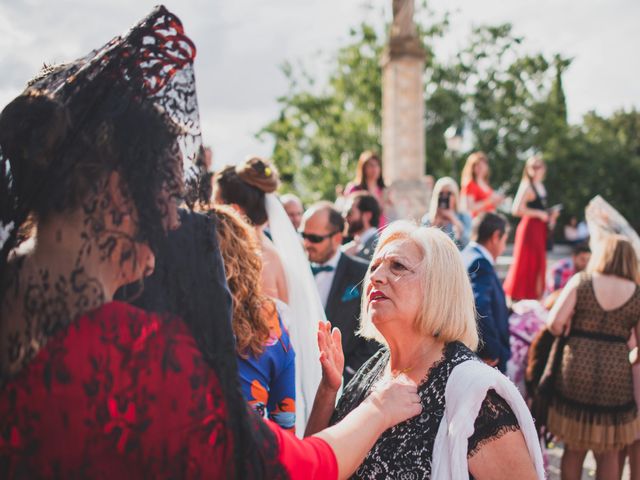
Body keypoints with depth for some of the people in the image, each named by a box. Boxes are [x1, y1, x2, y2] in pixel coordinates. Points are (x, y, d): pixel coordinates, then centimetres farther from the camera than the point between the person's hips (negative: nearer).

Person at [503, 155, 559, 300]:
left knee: (538, 261, 13)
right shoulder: (526, 187, -13)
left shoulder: (540, 186, 13)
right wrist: (539, 213, -17)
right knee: (525, 262, -2)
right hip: (529, 227, -9)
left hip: (540, 228, 9)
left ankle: (534, 295, 22)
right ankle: (517, 295, 9)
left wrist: (550, 214, 7)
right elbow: (517, 209, -23)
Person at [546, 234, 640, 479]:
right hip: (616, 376, 0)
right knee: (608, 453, 16)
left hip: (576, 371, 0)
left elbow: (554, 323, -10)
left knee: (574, 449, 15)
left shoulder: (580, 282, -1)